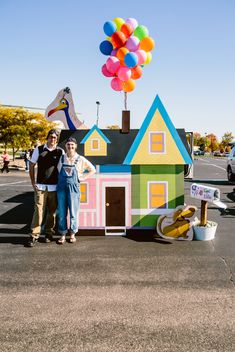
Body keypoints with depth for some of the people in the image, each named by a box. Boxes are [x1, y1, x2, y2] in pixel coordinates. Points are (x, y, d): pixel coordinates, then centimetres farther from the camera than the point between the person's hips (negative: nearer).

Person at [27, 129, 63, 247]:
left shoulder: (60, 151, 3)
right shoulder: (39, 149, 2)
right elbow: (31, 166, 7)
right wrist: (33, 182, 0)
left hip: (54, 187, 1)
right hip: (40, 186, -1)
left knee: (52, 212, 8)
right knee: (38, 211, -6)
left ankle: (49, 233, 21)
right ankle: (34, 236, 0)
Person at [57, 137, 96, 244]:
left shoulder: (80, 159, 3)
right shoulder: (61, 158, 7)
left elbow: (92, 170, 10)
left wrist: (83, 178, 2)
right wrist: (58, 179, 5)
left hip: (74, 188, -1)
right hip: (61, 187, 2)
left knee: (73, 212, 2)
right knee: (61, 212, 3)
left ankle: (72, 234, 16)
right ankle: (63, 234, 13)